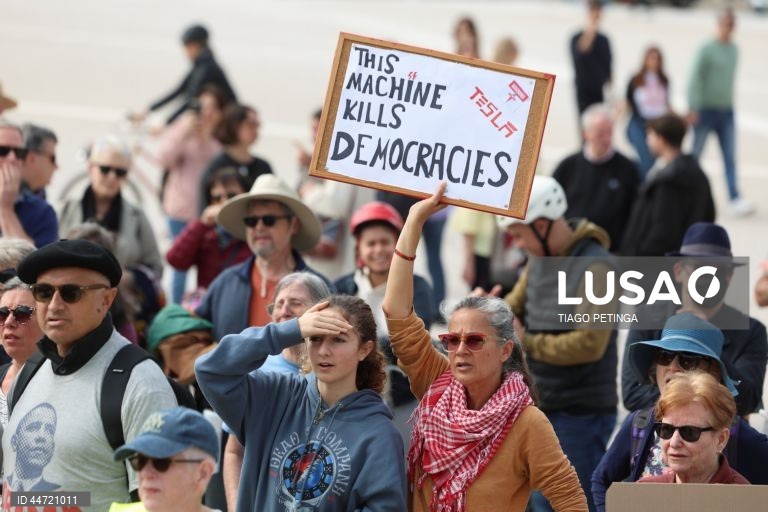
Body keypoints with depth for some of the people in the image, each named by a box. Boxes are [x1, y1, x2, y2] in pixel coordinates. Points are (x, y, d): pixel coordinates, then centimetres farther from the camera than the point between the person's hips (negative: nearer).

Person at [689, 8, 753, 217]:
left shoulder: (734, 49, 10)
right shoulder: (707, 49, -10)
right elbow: (696, 78, -12)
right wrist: (694, 108, -16)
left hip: (727, 111, 5)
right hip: (706, 111, -5)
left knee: (730, 158, -4)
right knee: (695, 154, 4)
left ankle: (735, 199, -11)